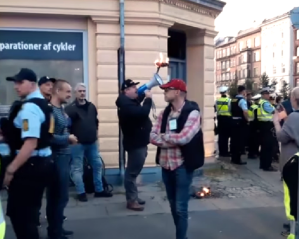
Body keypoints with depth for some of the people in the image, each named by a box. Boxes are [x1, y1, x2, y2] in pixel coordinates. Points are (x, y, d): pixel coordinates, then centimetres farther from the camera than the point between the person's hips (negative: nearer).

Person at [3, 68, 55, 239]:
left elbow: (31, 144, -26)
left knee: (20, 214, 1)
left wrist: (11, 169, -19)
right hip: (43, 163, 10)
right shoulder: (42, 104, 13)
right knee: (28, 213, 22)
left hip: (31, 166, -10)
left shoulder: (29, 107, -18)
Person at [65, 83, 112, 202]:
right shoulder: (70, 108, -9)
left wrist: (95, 132, 13)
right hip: (77, 143, -5)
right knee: (77, 169, 2)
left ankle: (99, 190, 23)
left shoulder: (91, 106, 9)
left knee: (97, 165, 11)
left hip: (92, 142, 6)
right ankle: (81, 193, 13)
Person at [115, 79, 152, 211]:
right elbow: (142, 113, -34)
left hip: (139, 142, 11)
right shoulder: (125, 104, -21)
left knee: (133, 171, 17)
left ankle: (134, 197, 27)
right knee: (132, 172, -4)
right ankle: (131, 201, 3)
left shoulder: (130, 101, 12)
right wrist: (148, 99, -20)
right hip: (135, 143, -11)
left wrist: (144, 95, 14)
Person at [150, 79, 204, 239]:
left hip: (182, 165, -6)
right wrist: (173, 140, -15)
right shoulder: (164, 113, 10)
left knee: (181, 207, -1)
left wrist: (163, 136, -6)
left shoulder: (192, 112, -10)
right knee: (173, 206, 17)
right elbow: (153, 136, 1)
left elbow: (183, 138, -22)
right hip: (166, 165, 7)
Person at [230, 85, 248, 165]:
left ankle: (233, 158, 20)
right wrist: (247, 120, -13)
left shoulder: (233, 100, 11)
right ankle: (237, 159, 2)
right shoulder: (242, 100, -15)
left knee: (234, 140, 12)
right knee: (240, 141, -1)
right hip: (241, 122, -8)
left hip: (233, 121, 8)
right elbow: (245, 112, -27)